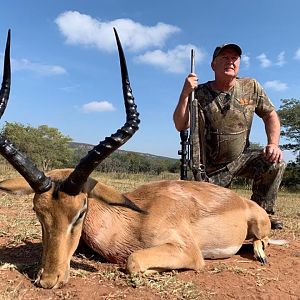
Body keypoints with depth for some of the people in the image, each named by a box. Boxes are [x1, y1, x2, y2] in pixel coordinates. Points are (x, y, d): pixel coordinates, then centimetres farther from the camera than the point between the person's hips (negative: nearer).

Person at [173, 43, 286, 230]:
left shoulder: (251, 87, -2)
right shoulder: (200, 93, -11)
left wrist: (273, 144, -12)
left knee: (275, 162, -23)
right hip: (211, 167, -2)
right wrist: (185, 94, -30)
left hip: (241, 158, 3)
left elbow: (270, 115, 4)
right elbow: (180, 126, -18)